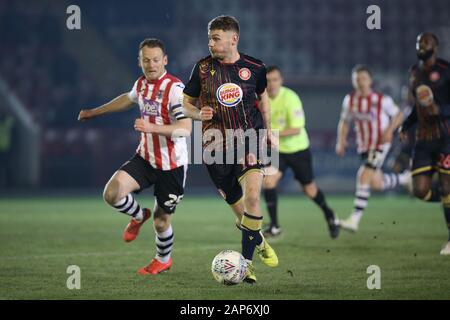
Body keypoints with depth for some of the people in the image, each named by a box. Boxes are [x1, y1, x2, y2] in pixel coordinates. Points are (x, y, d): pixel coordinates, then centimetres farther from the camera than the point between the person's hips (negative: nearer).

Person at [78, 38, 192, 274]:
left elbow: (185, 128, -27)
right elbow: (129, 99, 29)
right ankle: (139, 215, 16)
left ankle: (163, 259, 38)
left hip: (172, 166, -5)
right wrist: (95, 112, 37)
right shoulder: (141, 84, 4)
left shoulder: (175, 88, -19)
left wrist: (152, 127, -38)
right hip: (145, 158, 5)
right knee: (112, 193, -18)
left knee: (161, 222, 5)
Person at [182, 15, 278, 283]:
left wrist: (268, 130, 21)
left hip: (249, 139, -1)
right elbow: (187, 104, 8)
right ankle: (259, 242, 38)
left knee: (252, 196, -23)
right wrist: (199, 114, -14)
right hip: (216, 146, 1)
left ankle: (246, 262, -14)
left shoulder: (254, 67, -1)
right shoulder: (203, 68, -2)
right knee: (239, 209, 7)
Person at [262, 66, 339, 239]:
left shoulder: (290, 98, -23)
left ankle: (329, 216, 37)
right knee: (268, 181, -19)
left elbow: (296, 129, -26)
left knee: (309, 189, 8)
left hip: (298, 149, -4)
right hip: (277, 150, 4)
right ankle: (274, 226, -10)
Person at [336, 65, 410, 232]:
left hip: (380, 144, -5)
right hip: (364, 146, 6)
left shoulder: (382, 100, -12)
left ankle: (355, 219, -20)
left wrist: (390, 130, -18)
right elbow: (344, 122, 12)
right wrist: (341, 141, -3)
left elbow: (398, 114, -1)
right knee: (376, 184, 10)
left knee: (363, 176, -21)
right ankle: (405, 178, 41)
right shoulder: (349, 100, 0)